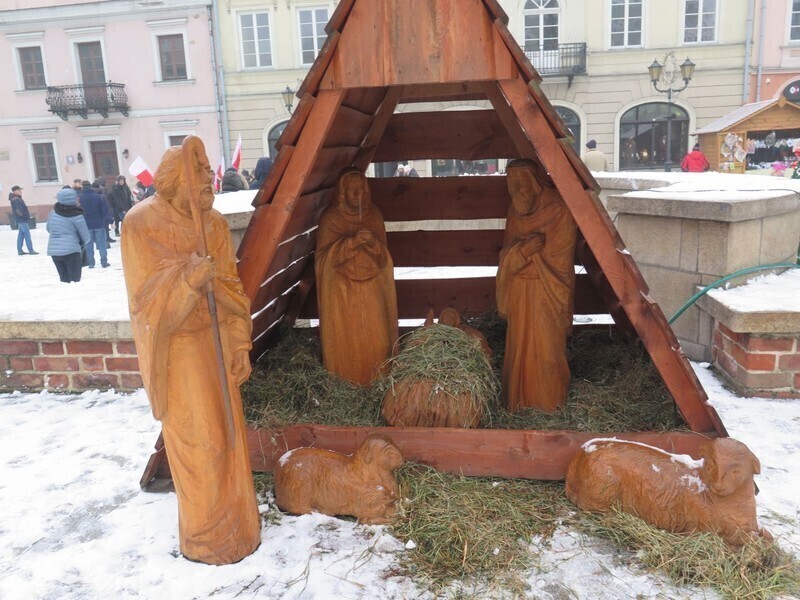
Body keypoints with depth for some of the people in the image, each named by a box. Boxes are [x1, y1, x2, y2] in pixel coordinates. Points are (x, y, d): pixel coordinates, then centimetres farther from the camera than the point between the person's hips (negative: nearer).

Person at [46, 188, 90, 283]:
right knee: (75, 279, -2)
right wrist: (83, 244, 19)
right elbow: (85, 236, -2)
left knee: (64, 279, 14)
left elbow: (48, 229, 21)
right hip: (71, 250, -5)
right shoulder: (76, 215, -7)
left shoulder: (54, 212, 7)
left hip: (53, 250, 6)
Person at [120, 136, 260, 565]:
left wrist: (241, 347, 2)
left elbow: (232, 289, 5)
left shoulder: (214, 224, 1)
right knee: (197, 444, 4)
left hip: (216, 344, 5)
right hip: (177, 352, -5)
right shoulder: (142, 225, -15)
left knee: (227, 434, 13)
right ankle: (204, 536, 25)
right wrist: (187, 280, -35)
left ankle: (233, 522, 33)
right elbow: (146, 305, -17)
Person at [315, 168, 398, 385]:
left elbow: (382, 252, 7)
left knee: (375, 334, 1)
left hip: (371, 284, 3)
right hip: (342, 286, -3)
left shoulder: (374, 214, 6)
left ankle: (377, 377, 15)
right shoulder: (330, 218, -5)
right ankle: (345, 381, 9)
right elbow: (325, 255, -10)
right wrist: (352, 241, -22)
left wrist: (372, 242, -16)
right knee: (345, 337, -4)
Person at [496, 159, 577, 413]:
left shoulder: (559, 209, -12)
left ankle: (549, 400, 17)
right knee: (519, 344, 10)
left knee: (547, 344, 0)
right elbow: (508, 252, 6)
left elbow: (560, 259, -10)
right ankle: (521, 397, 23)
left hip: (547, 289, -5)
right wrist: (524, 248, -14)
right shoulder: (516, 210, 6)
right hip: (520, 289, 5)